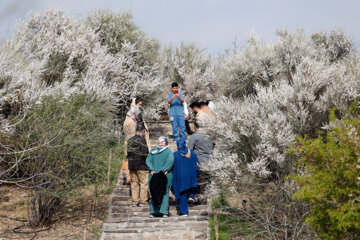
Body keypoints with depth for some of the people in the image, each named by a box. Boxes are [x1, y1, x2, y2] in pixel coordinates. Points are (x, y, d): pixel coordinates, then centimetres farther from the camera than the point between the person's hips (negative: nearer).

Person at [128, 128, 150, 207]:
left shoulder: (130, 140, 10)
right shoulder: (141, 139, -13)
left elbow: (128, 152, 13)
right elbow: (145, 152, -17)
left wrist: (131, 161, 17)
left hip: (131, 165, 7)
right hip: (141, 165, -7)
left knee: (134, 183, 11)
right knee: (144, 183, 1)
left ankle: (134, 201, 13)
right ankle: (143, 201, 0)